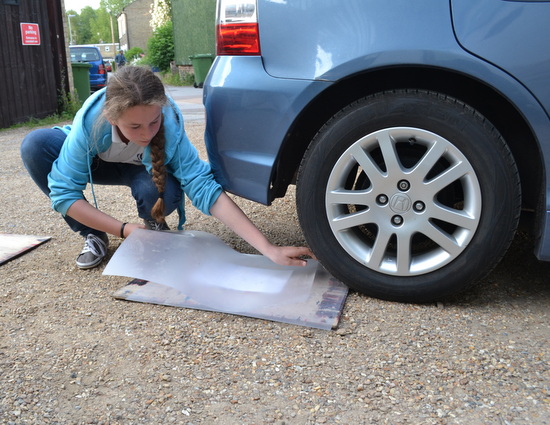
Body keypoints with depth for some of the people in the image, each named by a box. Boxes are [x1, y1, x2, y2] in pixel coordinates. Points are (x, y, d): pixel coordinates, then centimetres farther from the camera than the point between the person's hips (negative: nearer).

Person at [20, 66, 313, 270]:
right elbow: (63, 192, -29)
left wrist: (269, 250, -48)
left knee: (161, 193, -37)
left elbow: (206, 190, -41)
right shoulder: (90, 121, -37)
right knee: (36, 145, -28)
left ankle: (154, 224, 3)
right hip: (93, 161, 2)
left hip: (140, 168, -1)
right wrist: (123, 230, -35)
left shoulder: (170, 129, -35)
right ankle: (93, 236, -9)